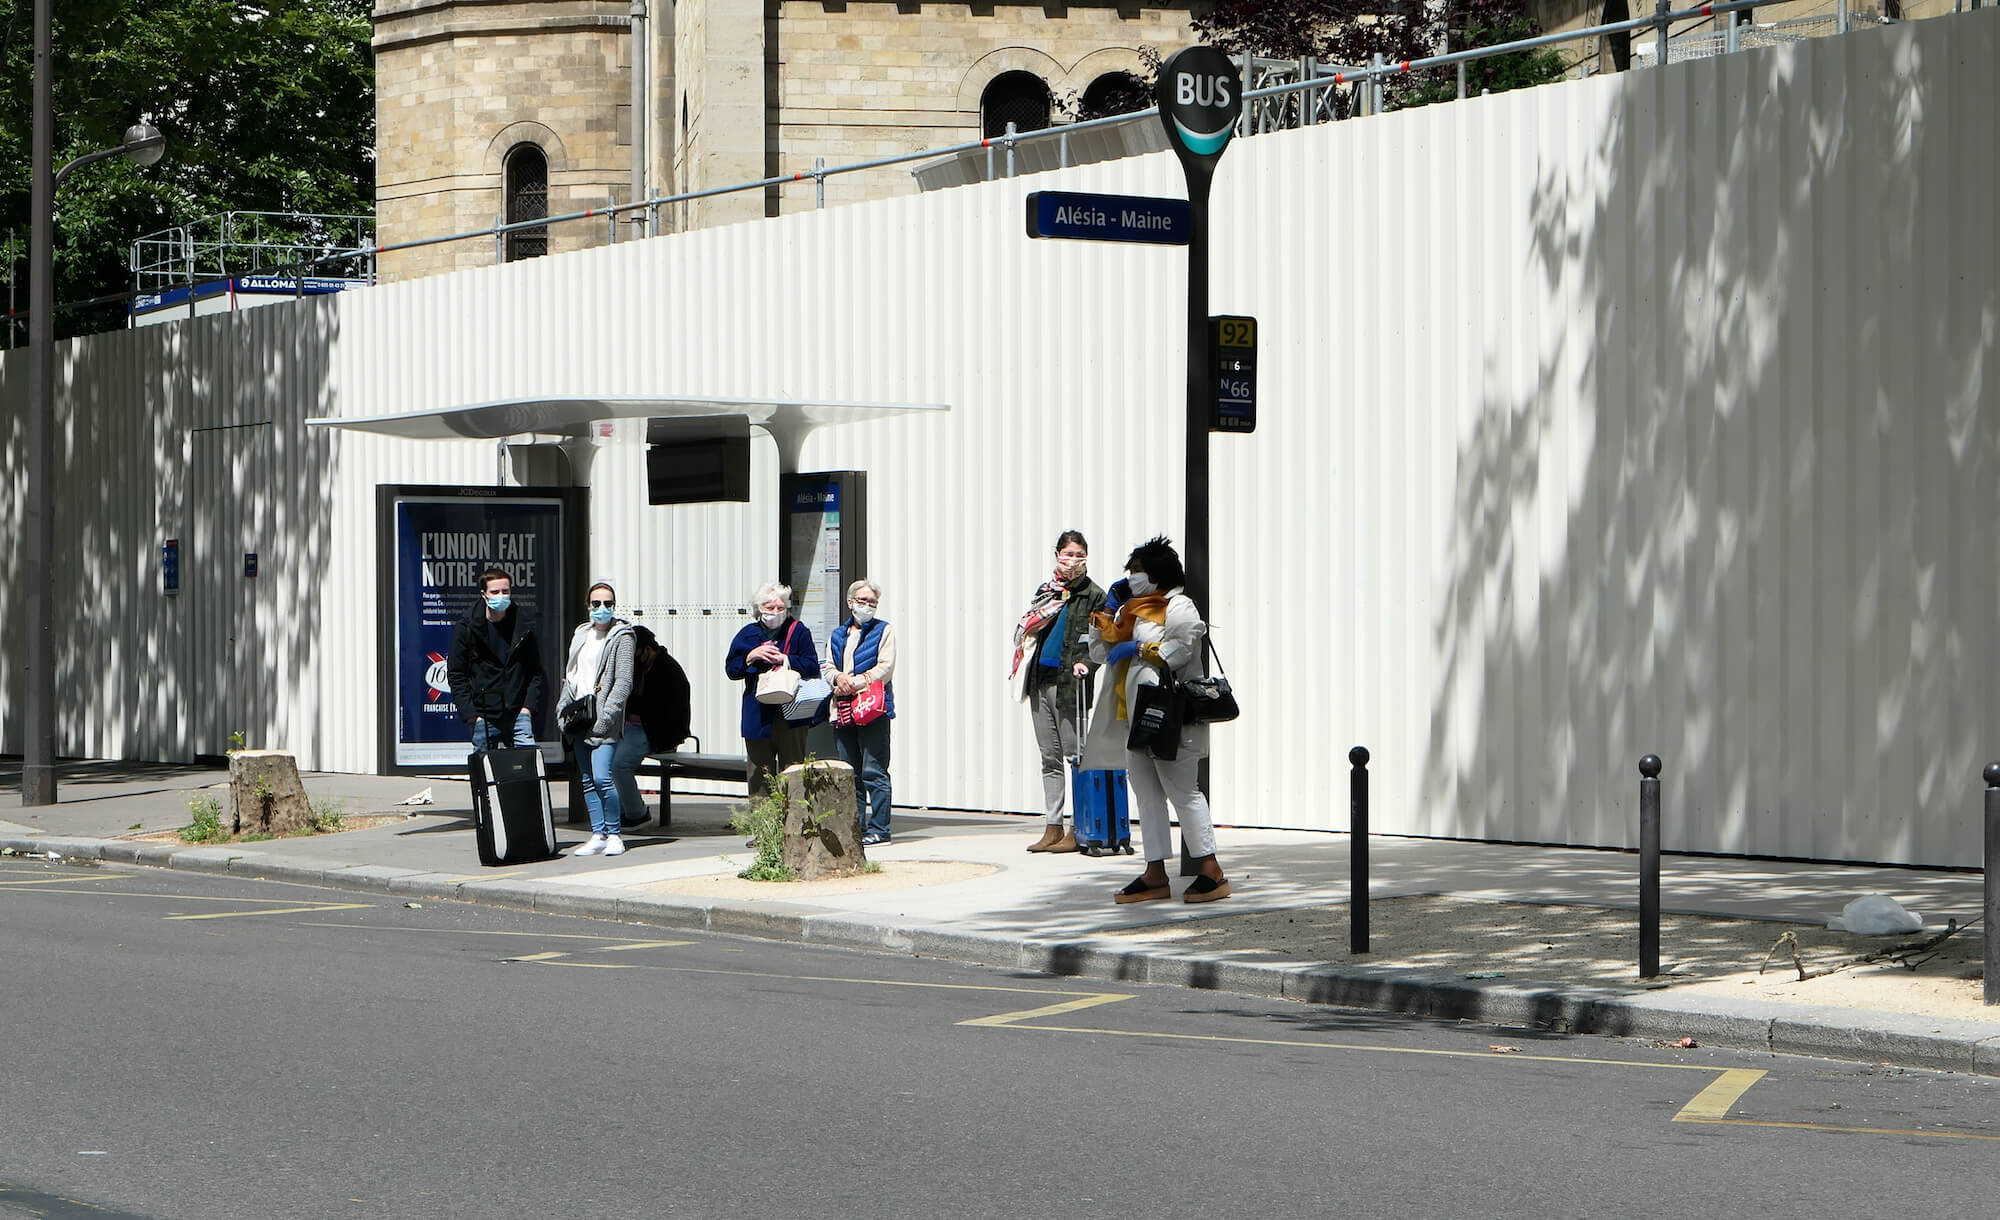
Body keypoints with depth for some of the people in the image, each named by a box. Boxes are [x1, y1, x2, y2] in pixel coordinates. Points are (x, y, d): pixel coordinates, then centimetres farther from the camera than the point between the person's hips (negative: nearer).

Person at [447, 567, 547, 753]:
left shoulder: (522, 627, 6)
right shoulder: (466, 627, 0)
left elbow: (535, 672, 12)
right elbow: (455, 675, 1)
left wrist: (528, 706, -1)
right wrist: (470, 714, -7)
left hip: (518, 714, 1)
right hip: (484, 717, -1)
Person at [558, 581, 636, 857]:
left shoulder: (621, 636, -3)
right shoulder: (581, 635, 17)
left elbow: (624, 683, -10)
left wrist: (605, 716, -17)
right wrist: (563, 707, 8)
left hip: (605, 722, -7)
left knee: (601, 778, -15)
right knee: (588, 781, 7)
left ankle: (614, 834, -3)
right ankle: (598, 834, 12)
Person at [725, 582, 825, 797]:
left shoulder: (798, 632, 4)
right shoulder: (748, 634, 11)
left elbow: (811, 666, -4)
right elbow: (731, 670, 7)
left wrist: (783, 659, -13)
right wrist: (752, 656, -9)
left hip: (790, 713, -2)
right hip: (757, 714, 3)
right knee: (759, 773, 4)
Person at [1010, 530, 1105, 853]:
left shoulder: (1094, 596, 1)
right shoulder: (1046, 591, 16)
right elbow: (1025, 629, 19)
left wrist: (1085, 664, -20)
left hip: (1069, 683, -6)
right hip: (1041, 682, 6)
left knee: (1076, 755, -6)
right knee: (1050, 758, 9)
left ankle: (1078, 830, -3)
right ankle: (1052, 828, 13)